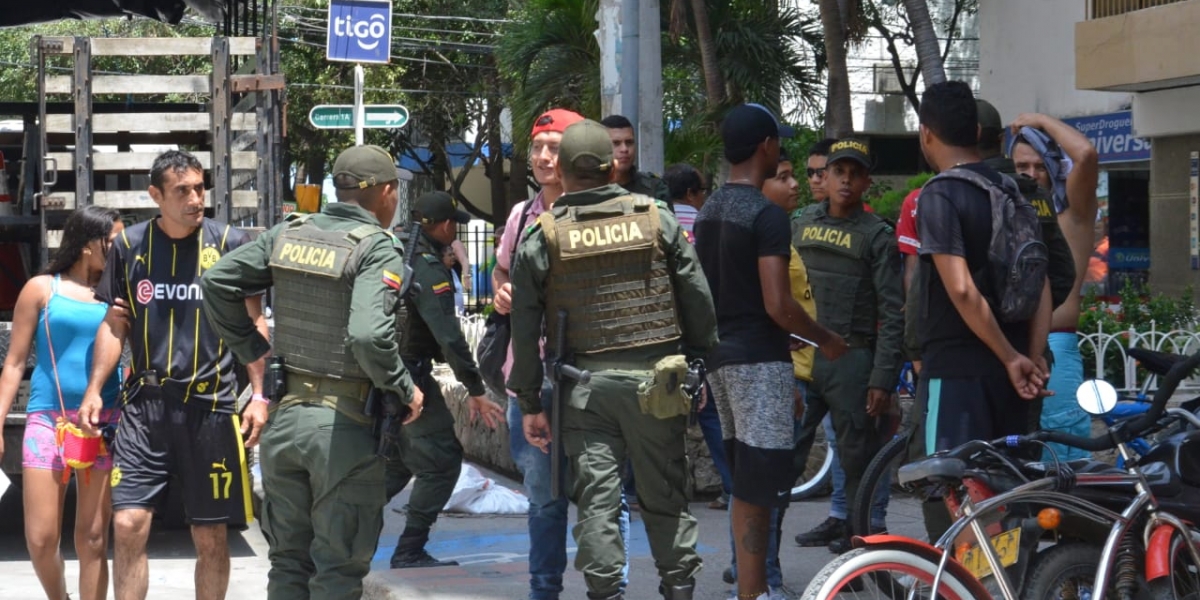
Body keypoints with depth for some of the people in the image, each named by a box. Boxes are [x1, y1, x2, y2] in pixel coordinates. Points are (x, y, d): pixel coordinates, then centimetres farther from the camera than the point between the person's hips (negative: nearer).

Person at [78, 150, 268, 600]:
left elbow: (254, 323, 5)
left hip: (212, 407, -1)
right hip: (145, 405, 1)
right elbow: (115, 325, 12)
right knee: (128, 524, -7)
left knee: (211, 537, 4)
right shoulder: (129, 246, 5)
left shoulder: (231, 243, 0)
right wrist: (94, 390, 2)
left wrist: (259, 395, -2)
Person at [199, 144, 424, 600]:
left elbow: (216, 282, 5)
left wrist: (253, 348, 12)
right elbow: (368, 335, -26)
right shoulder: (378, 248, -12)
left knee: (288, 560, 16)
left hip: (284, 416, 6)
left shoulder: (289, 233, 6)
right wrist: (404, 390, -11)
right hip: (344, 425, -6)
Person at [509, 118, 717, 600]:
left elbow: (525, 329, 0)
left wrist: (530, 402, 6)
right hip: (655, 379, 1)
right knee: (665, 494, 10)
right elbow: (698, 301, 4)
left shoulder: (543, 238, -1)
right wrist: (699, 364, 14)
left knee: (597, 499, 2)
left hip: (585, 385, -1)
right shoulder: (658, 220, 2)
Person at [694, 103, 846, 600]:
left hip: (719, 356, 9)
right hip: (758, 359, -9)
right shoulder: (767, 215, -15)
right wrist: (825, 340, -5)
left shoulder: (708, 211, 12)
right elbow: (777, 305, -21)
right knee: (758, 490, -8)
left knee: (745, 487, 16)